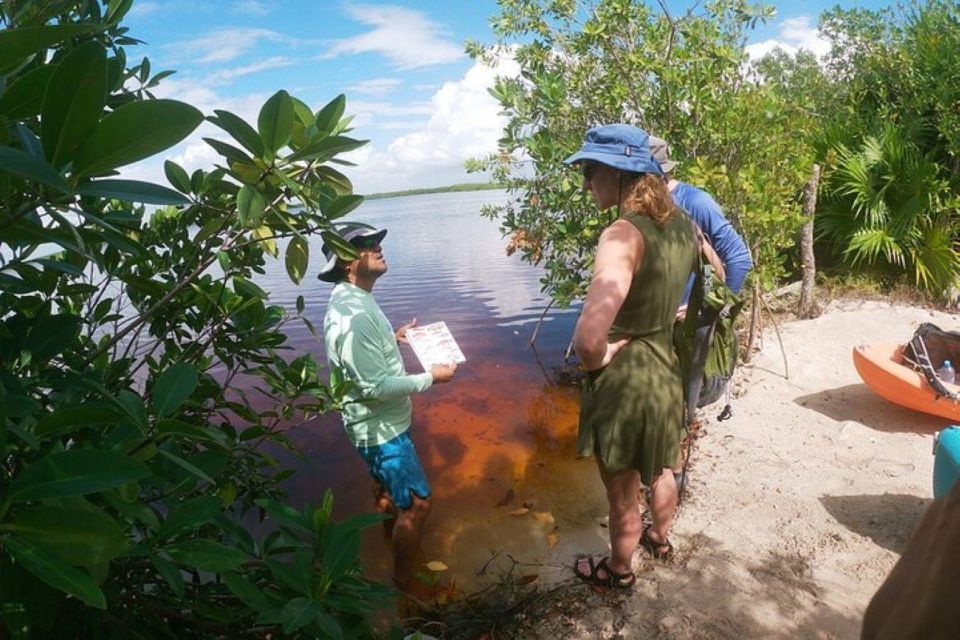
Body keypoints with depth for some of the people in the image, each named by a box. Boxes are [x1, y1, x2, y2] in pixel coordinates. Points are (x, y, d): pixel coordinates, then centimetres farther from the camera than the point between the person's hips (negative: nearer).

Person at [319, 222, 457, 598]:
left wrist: (392, 337, 6)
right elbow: (376, 387, -29)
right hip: (380, 428, -10)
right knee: (416, 503, 2)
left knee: (387, 488, 30)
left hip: (382, 422, 10)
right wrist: (431, 378, -20)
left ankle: (394, 538, 54)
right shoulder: (352, 316, -31)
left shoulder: (353, 302, 2)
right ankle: (403, 579, 21)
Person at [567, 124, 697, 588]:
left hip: (624, 381, -8)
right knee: (659, 470, 32)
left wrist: (598, 360, -19)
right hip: (666, 368, 8)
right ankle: (659, 538, 59)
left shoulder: (623, 234, -29)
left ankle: (619, 571, 44)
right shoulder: (680, 223, -3)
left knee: (622, 496, 18)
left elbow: (587, 340, -41)